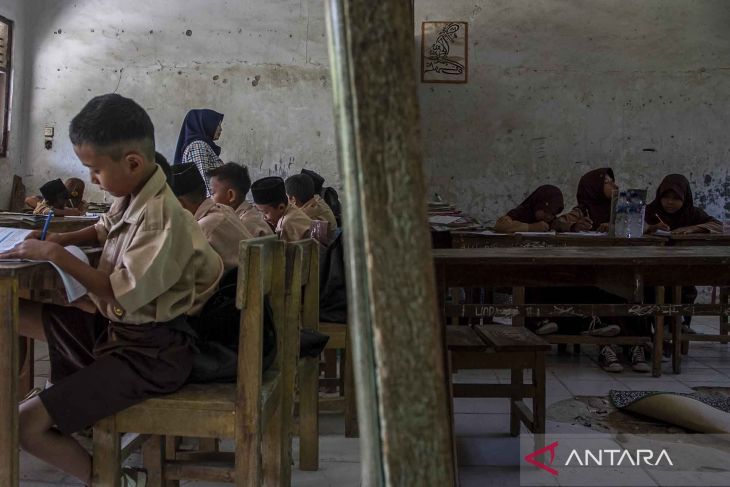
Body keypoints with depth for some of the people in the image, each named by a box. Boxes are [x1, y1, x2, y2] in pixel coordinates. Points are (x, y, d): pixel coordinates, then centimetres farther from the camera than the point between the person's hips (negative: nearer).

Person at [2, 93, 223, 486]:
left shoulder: (160, 216, -25)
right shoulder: (130, 196, 4)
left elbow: (123, 295, -27)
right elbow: (104, 230, 28)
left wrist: (55, 255, -20)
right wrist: (57, 239, 10)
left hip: (150, 352, -10)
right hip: (114, 328, 10)